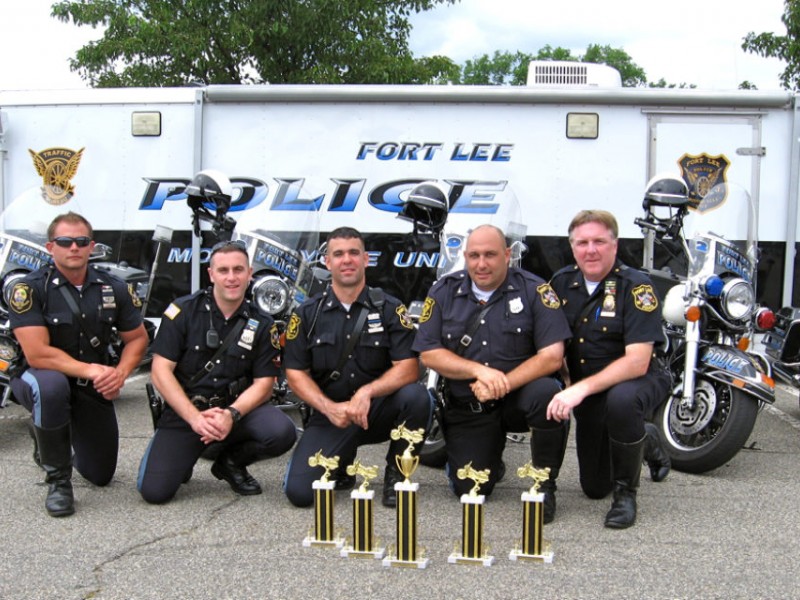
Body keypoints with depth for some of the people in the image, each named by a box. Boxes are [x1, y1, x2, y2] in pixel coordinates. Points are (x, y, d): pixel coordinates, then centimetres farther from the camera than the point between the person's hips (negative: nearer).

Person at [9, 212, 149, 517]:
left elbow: (138, 337, 4)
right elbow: (37, 354, -25)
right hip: (42, 377, -4)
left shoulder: (114, 288, -5)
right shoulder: (30, 288, -18)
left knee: (100, 476, 8)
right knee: (51, 387, -42)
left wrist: (120, 373, -15)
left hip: (93, 388, 4)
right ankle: (57, 478, -18)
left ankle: (69, 441, 44)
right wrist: (91, 370, -29)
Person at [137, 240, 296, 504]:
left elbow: (263, 383, -1)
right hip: (183, 411, -2)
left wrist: (232, 414, -21)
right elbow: (161, 371, -9)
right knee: (154, 490, -18)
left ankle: (232, 462, 6)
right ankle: (187, 454, 18)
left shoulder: (262, 324, 1)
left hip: (237, 408, 2)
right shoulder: (184, 310, -5)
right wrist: (195, 418, -20)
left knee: (282, 433, -27)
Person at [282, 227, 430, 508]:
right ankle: (342, 466, 18)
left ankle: (396, 474, -6)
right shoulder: (307, 313, 3)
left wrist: (367, 393, -27)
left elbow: (408, 368, -11)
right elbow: (295, 373, 1)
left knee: (416, 397, -32)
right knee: (299, 491, -18)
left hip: (378, 411, 0)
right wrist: (330, 408, -16)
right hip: (329, 414, 1)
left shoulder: (389, 308, -1)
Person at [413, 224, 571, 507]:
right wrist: (478, 370, -19)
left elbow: (552, 356, -15)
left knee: (546, 393, -35)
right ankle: (491, 460, 30)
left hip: (518, 396, -2)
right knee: (470, 489, -9)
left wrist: (502, 385, -24)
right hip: (466, 407, 2)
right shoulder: (444, 291, -1)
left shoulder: (534, 289, -8)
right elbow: (429, 354, -4)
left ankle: (544, 483, -10)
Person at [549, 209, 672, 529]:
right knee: (594, 488, 11)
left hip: (635, 380, -5)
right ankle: (646, 440, 42)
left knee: (621, 400, -42)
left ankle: (626, 492, -17)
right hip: (586, 392, 5)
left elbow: (638, 361, -27)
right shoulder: (561, 282, -3)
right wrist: (561, 385, -15)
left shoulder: (635, 287, -19)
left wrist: (582, 388, -35)